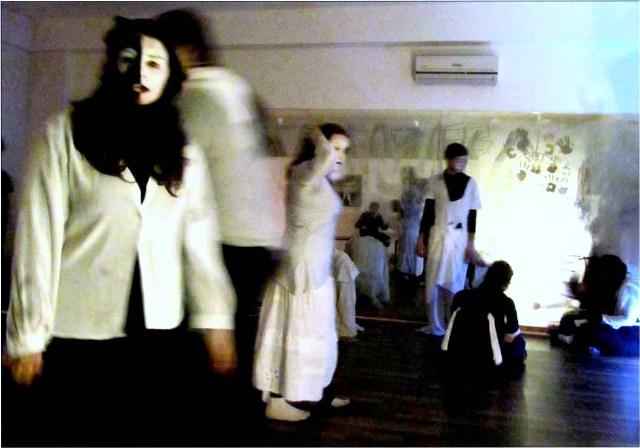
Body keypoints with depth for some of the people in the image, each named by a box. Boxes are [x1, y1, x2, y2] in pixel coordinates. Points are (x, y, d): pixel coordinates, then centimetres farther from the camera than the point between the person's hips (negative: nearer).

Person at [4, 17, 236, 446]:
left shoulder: (184, 151, 8)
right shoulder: (66, 132, -2)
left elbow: (200, 239, 4)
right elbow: (38, 236, -5)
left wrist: (215, 318, 0)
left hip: (161, 335, 3)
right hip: (80, 336, -2)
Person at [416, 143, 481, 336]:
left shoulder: (470, 183, 3)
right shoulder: (435, 181, 2)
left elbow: (472, 216, 3)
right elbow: (428, 212, 4)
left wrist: (471, 244, -1)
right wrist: (421, 239, 1)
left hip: (459, 238, 0)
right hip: (437, 237, 1)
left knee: (455, 284, 1)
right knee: (433, 283, 2)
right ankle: (436, 326, 13)